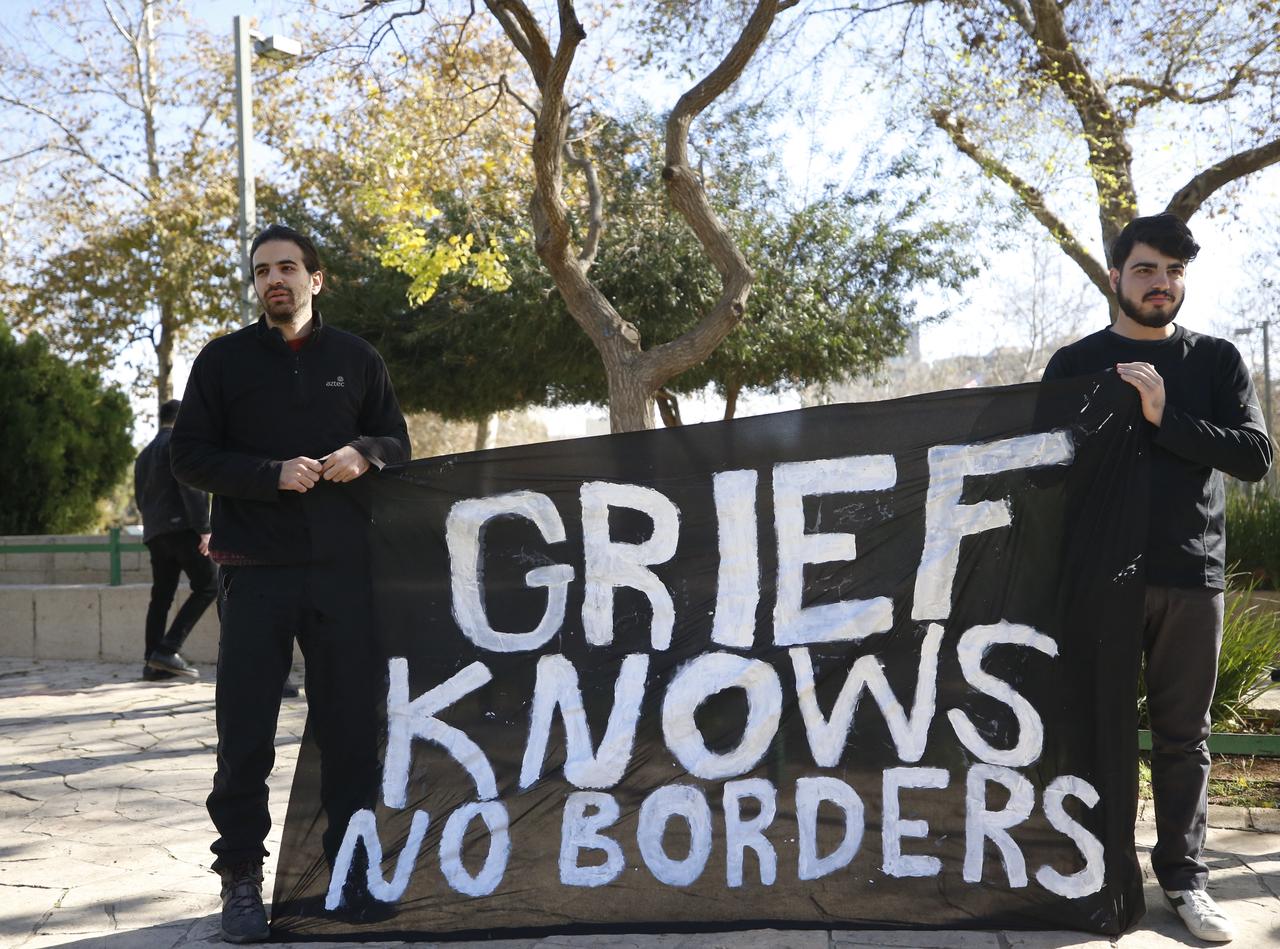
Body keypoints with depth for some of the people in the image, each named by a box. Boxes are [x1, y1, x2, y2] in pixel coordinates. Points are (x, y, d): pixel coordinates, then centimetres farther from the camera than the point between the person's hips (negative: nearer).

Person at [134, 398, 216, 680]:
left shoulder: (144, 454, 23)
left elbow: (140, 498, 23)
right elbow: (191, 486, -14)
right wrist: (204, 527, -16)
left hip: (154, 533, 8)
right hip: (182, 527, -8)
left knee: (161, 596, 8)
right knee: (208, 585, -7)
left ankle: (152, 662, 3)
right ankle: (168, 649, -16)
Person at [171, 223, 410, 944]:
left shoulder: (356, 358, 10)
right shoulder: (225, 360, 5)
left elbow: (397, 442, 14)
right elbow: (191, 455, 0)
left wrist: (362, 454, -9)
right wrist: (272, 474, -14)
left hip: (343, 566, 1)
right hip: (256, 569, -1)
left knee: (351, 721, 6)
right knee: (246, 730, 1)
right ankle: (242, 877, 11)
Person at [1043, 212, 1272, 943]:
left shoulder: (1217, 362, 8)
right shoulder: (1075, 364, 5)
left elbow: (1256, 456, -4)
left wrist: (1165, 416, -15)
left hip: (1192, 578, 1)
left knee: (1184, 737, 7)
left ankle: (1185, 876, 16)